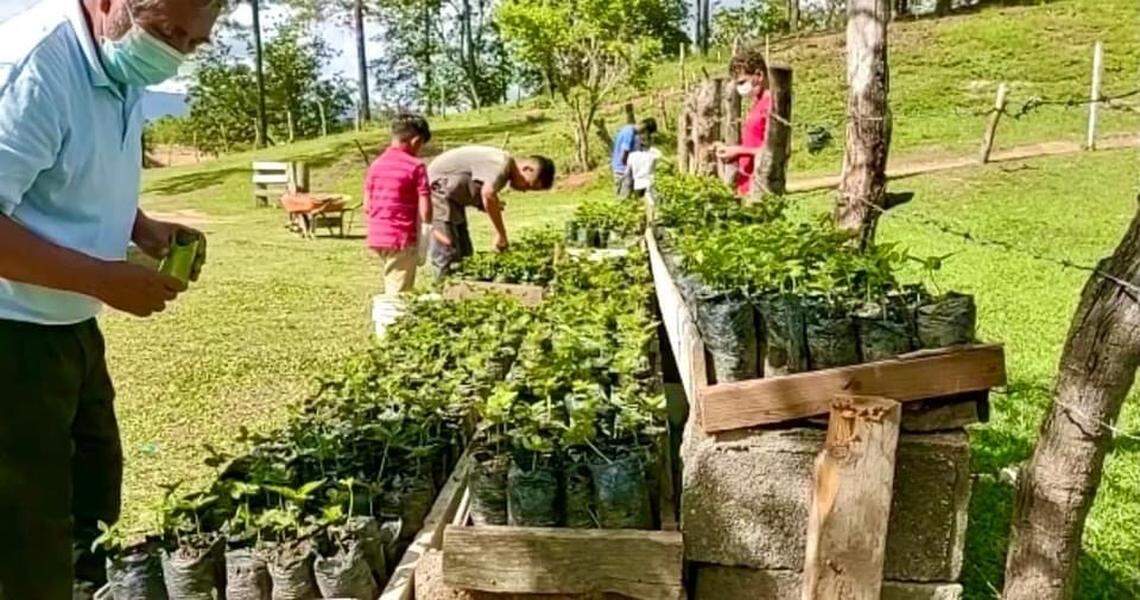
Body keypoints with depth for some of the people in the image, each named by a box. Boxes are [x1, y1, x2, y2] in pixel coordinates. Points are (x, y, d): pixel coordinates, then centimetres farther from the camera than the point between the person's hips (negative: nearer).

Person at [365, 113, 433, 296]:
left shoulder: (376, 164, 8)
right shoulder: (416, 166, -9)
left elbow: (367, 207, 11)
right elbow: (425, 214, -13)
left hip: (376, 237, 6)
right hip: (401, 239, -6)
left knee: (391, 290, 21)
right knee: (398, 295, 1)